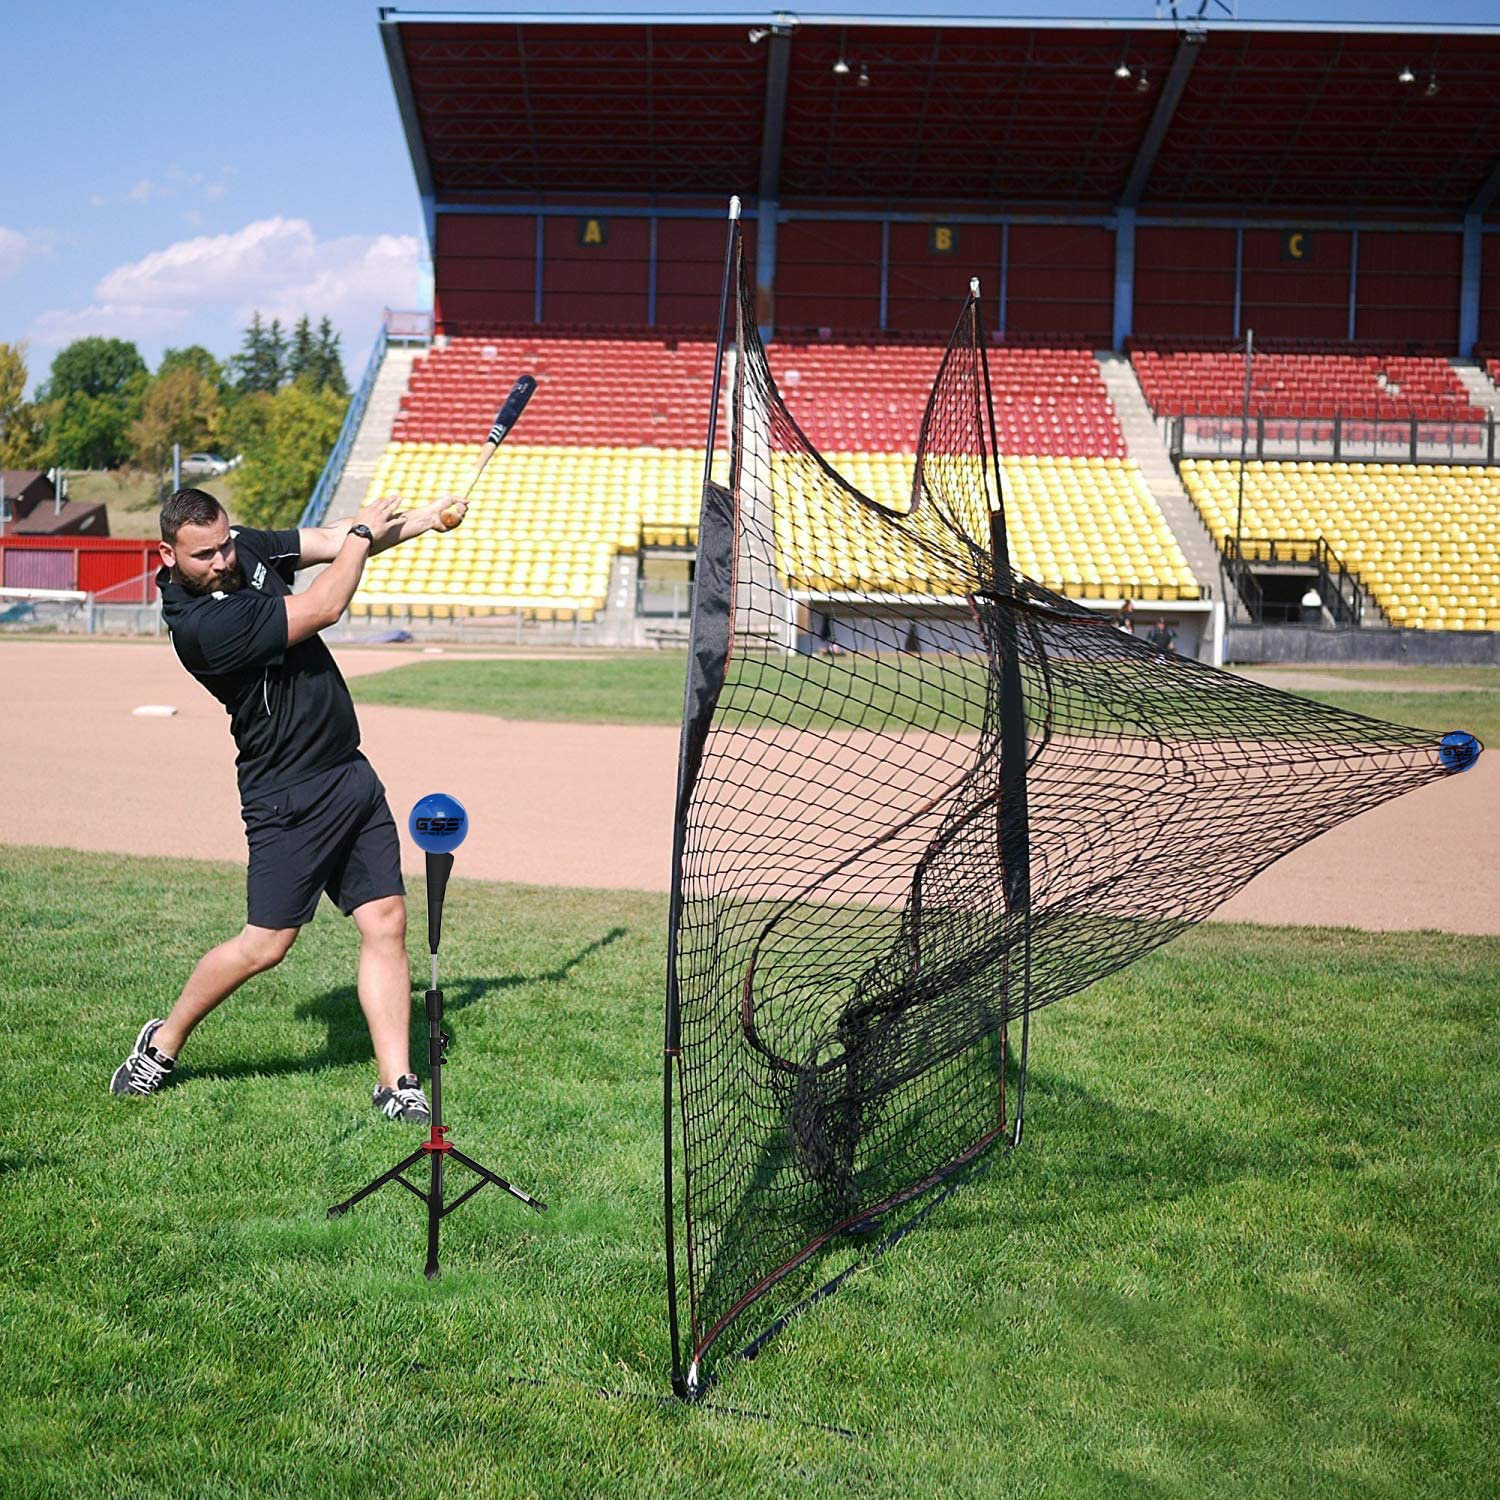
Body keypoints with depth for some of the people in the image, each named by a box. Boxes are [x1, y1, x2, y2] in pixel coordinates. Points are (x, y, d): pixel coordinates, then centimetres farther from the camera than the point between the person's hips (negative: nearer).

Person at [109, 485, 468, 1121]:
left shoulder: (243, 547, 3)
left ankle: (396, 1085, 5)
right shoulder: (199, 623, -23)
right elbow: (322, 610, -20)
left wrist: (430, 516, 3)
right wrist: (363, 533, -5)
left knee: (386, 922, 1)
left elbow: (332, 541, 12)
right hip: (290, 798, -8)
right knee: (264, 945, -3)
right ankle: (163, 1042, 22)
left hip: (352, 772, 8)